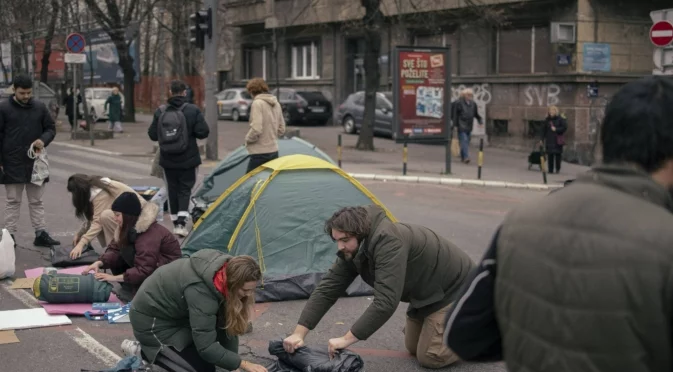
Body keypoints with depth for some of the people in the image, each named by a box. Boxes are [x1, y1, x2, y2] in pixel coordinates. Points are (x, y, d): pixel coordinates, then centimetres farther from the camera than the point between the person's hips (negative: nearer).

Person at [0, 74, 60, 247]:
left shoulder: (40, 107, 3)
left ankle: (41, 234, 12)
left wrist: (43, 140, -13)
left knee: (37, 201, 9)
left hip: (35, 162, 3)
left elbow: (51, 128, 9)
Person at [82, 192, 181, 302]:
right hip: (152, 265, 9)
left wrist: (115, 278, -32)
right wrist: (100, 263, -23)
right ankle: (133, 289, -3)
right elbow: (115, 249, -5)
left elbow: (144, 270, -33)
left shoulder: (149, 234, -30)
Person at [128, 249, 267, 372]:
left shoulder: (227, 271, -15)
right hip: (151, 319, -8)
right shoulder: (200, 290, -38)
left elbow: (227, 324, -8)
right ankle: (147, 350, 3)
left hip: (175, 311, 8)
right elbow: (206, 347, -34)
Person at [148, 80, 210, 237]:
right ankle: (181, 222, -12)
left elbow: (152, 135, 0)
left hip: (167, 160, 2)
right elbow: (203, 132, -14)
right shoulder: (193, 110, -11)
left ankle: (176, 223, 19)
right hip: (188, 159, -2)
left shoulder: (160, 111, -3)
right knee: (185, 189, 5)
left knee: (172, 189, 13)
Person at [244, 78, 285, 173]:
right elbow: (281, 129, 18)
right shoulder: (276, 103, 12)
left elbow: (256, 129, -22)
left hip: (260, 152, -8)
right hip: (274, 151, 8)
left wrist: (248, 139, -5)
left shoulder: (257, 103, -13)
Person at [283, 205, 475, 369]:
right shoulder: (352, 250, -10)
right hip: (425, 293, 9)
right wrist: (299, 333, -19)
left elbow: (386, 301, -42)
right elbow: (327, 289, -10)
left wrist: (347, 339, -39)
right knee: (414, 348, 17)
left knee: (429, 357, -11)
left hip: (455, 289, -9)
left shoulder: (388, 241, -37)